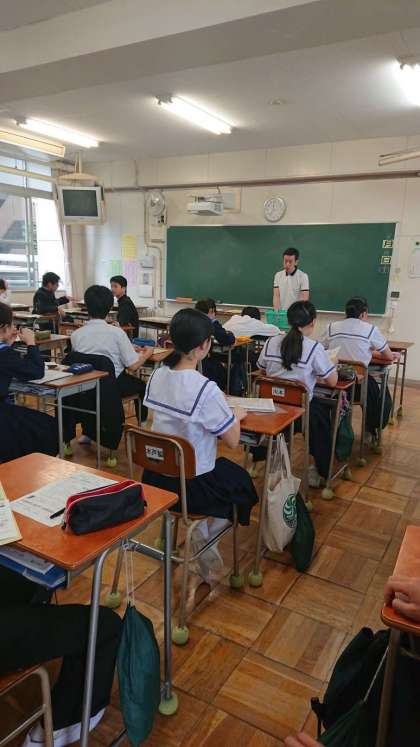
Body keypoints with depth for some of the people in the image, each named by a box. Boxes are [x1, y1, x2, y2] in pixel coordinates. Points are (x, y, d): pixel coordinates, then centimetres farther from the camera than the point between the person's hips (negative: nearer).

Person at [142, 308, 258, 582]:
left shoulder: (158, 376, -5)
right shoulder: (206, 389, -26)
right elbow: (232, 441, -17)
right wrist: (236, 415, 2)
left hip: (155, 477, 6)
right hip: (191, 486, -6)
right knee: (240, 479, 24)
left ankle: (198, 534, 32)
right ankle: (205, 545, 26)